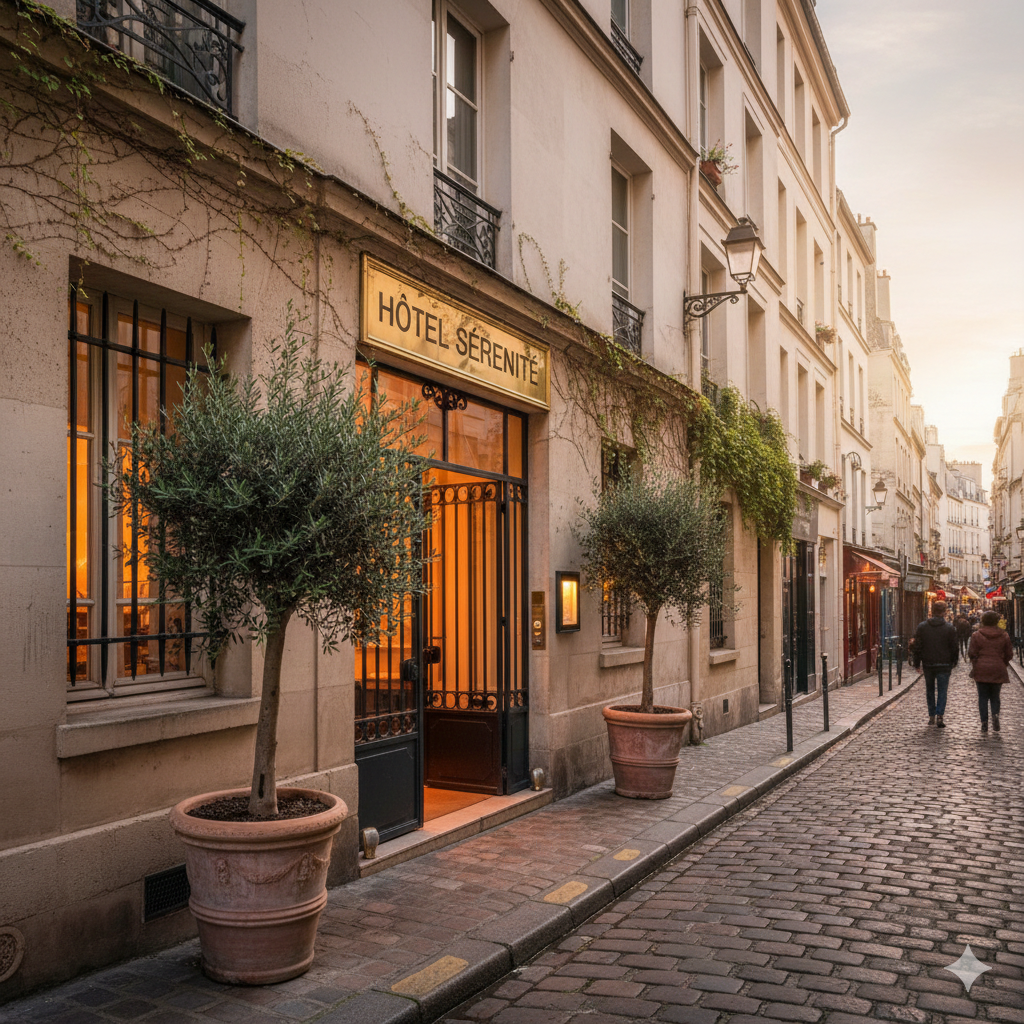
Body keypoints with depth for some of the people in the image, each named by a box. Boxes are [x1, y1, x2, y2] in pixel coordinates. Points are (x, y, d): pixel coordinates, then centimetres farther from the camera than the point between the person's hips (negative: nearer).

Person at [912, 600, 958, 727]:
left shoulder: (922, 627, 0)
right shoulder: (949, 628, -6)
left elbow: (917, 646, 2)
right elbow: (954, 647, -3)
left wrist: (917, 662, 10)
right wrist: (954, 661, 10)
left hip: (927, 664, 2)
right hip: (944, 664, -2)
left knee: (930, 690, 15)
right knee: (942, 691, 2)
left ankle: (931, 716, 18)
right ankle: (939, 716, -8)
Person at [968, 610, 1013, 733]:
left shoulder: (977, 636, -4)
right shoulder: (1004, 636, 1)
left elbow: (971, 653, -5)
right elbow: (1009, 654, 5)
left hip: (981, 670, -1)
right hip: (998, 671, 1)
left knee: (983, 697, 5)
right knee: (995, 696, 14)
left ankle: (984, 722, 0)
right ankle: (995, 714, -11)